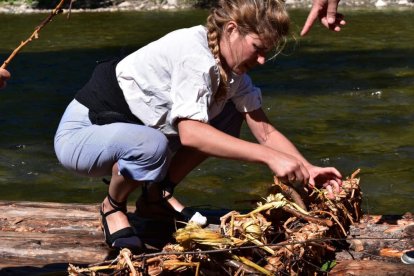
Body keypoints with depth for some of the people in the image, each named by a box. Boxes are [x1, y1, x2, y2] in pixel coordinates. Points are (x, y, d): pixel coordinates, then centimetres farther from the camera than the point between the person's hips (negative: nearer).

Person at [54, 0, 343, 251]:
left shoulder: (233, 70, -3)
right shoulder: (193, 52, -29)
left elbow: (265, 131, -3)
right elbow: (190, 133, -39)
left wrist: (307, 169, -19)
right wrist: (270, 157, -41)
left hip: (130, 131, 8)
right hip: (81, 134, -8)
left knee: (230, 117, -1)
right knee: (151, 145, -39)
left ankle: (158, 195, 6)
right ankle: (113, 207, -8)